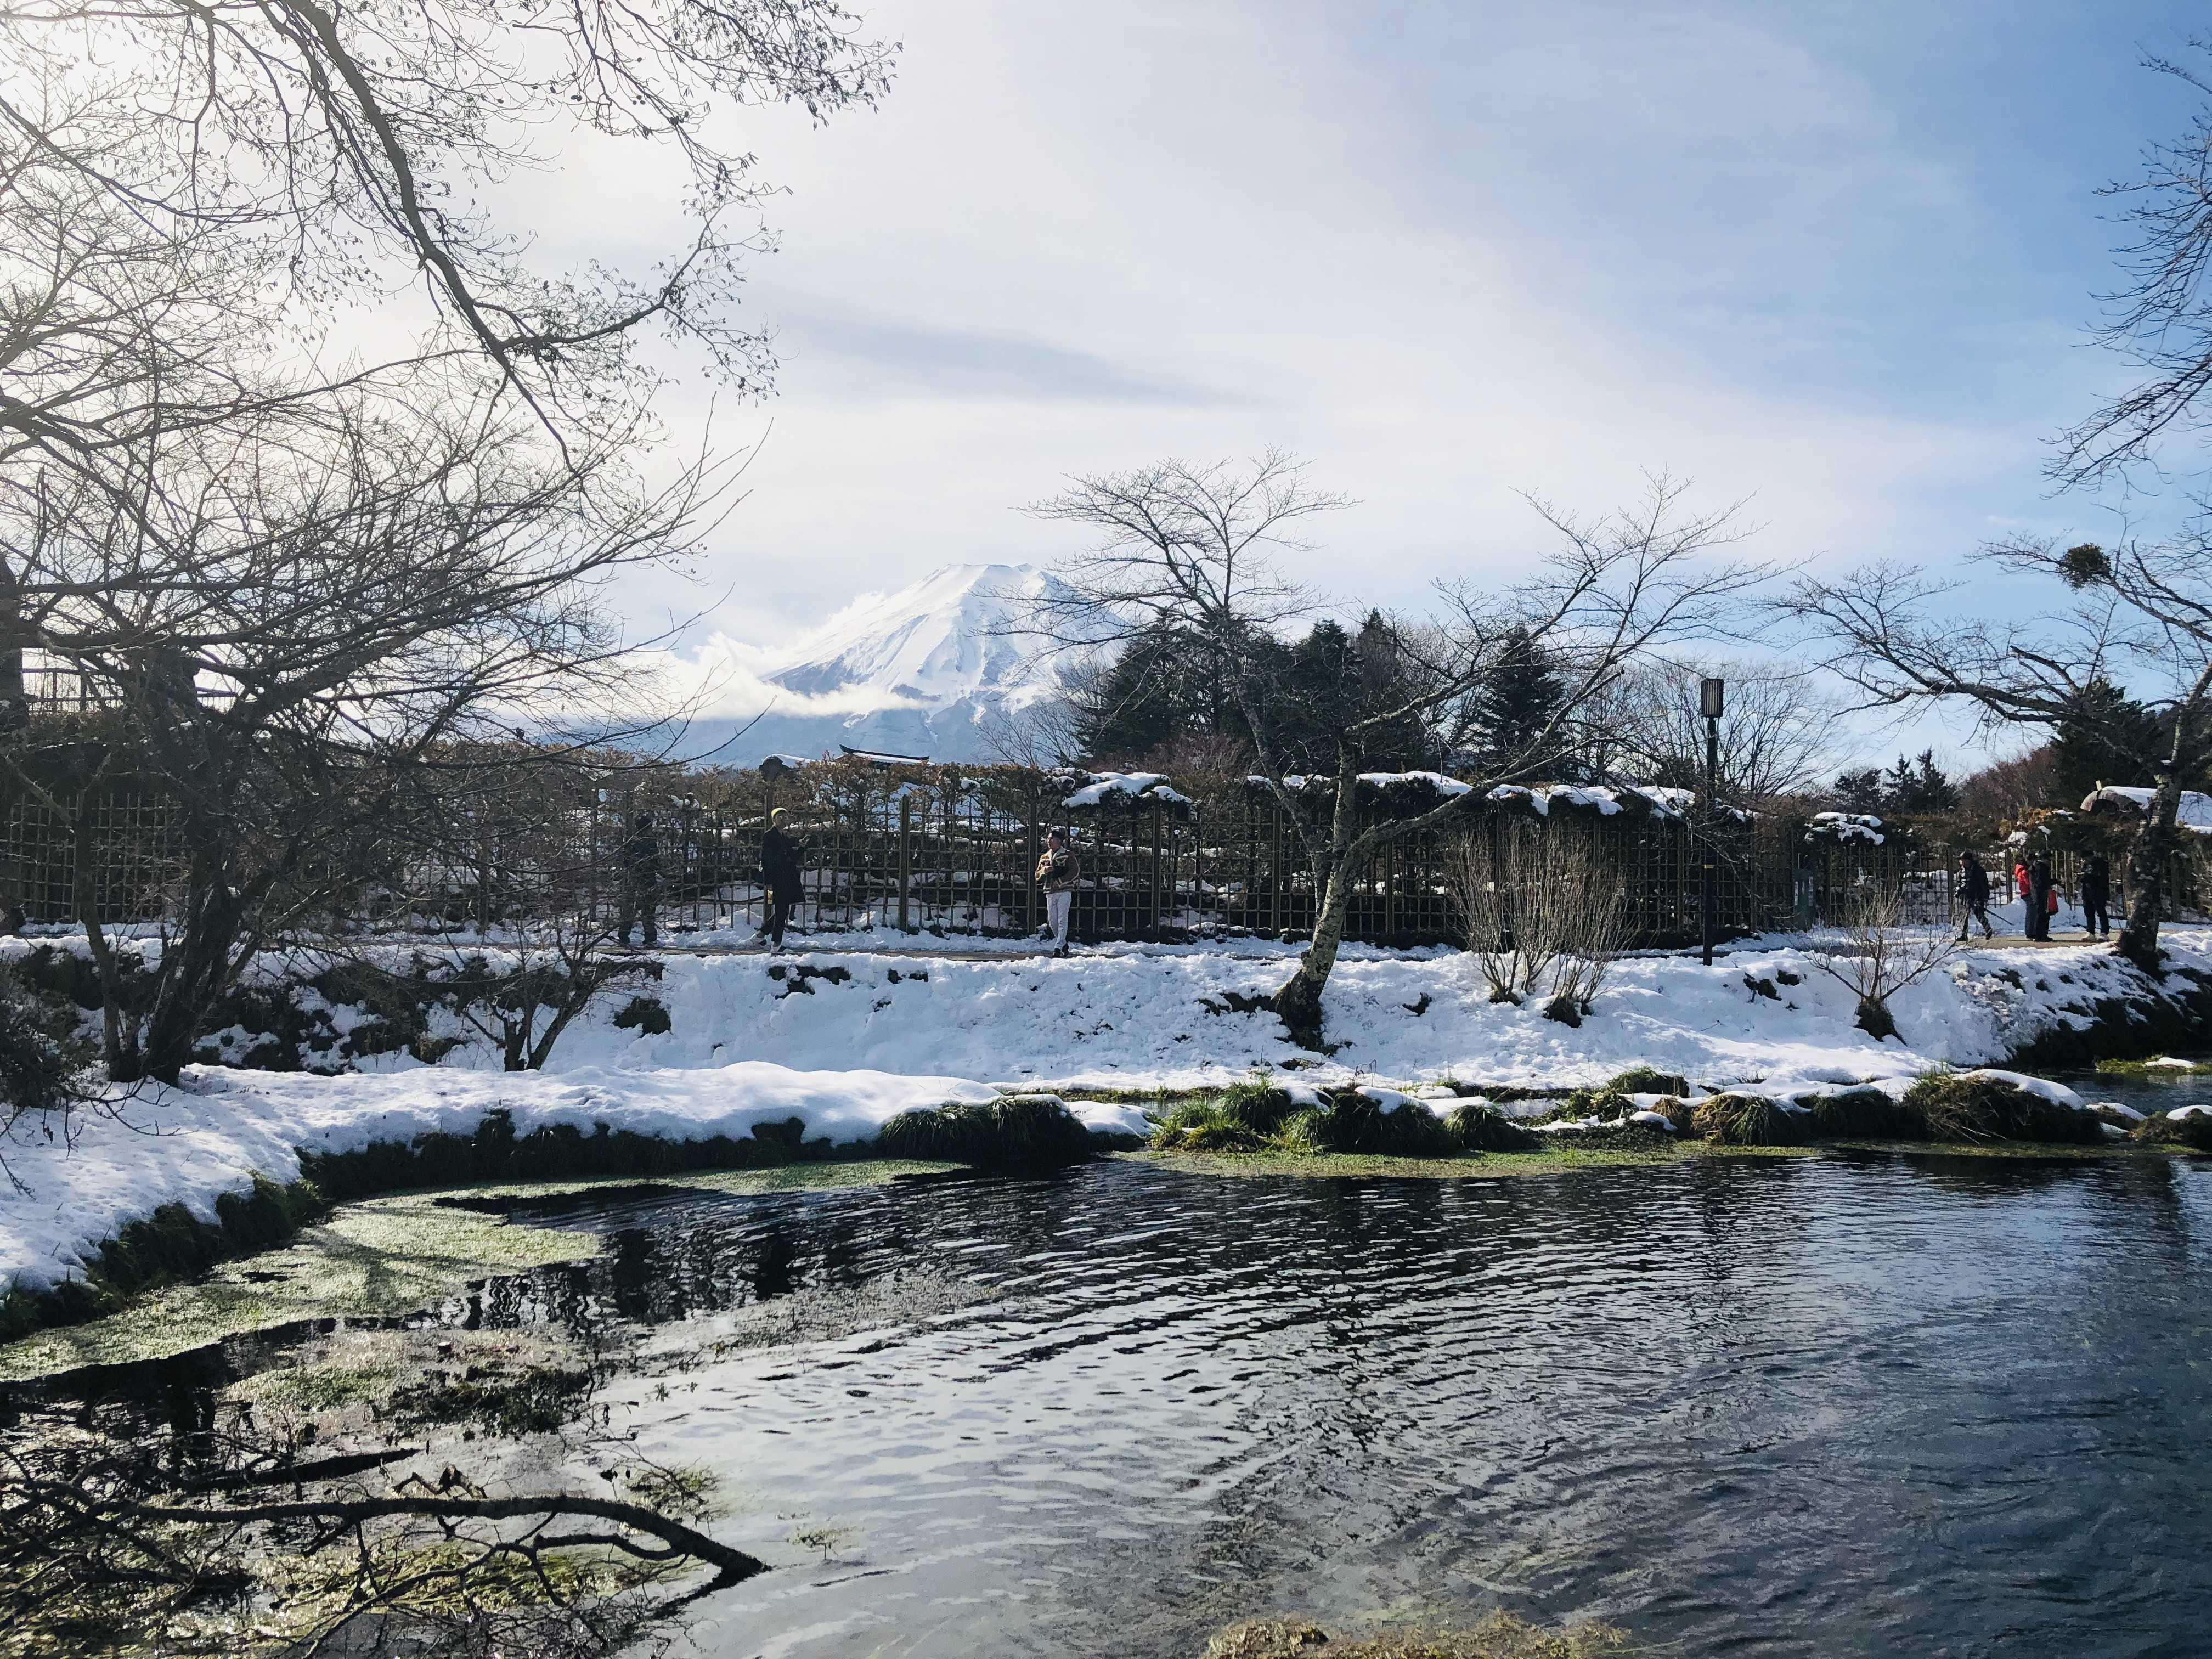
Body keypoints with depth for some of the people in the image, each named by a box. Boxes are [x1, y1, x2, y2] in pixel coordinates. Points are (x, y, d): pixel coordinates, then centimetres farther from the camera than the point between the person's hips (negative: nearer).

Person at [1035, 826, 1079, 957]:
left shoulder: (1068, 854, 0)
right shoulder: (1044, 857, 17)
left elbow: (1075, 871, -10)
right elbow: (1037, 876, 18)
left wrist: (1060, 882, -16)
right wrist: (1043, 871, -5)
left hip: (1064, 891, -6)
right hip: (1050, 893, 6)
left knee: (1062, 920, -9)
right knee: (1052, 921, 7)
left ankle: (1058, 947, -11)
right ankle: (1064, 944, 22)